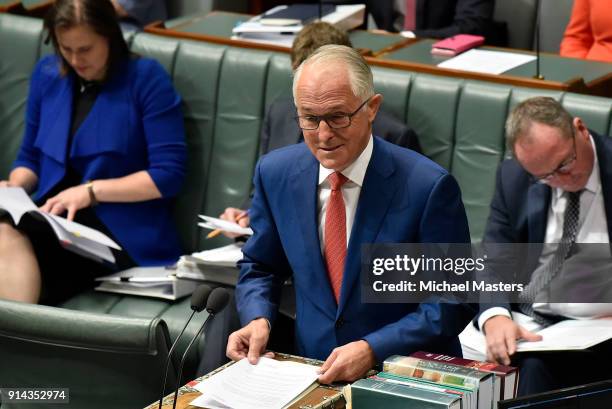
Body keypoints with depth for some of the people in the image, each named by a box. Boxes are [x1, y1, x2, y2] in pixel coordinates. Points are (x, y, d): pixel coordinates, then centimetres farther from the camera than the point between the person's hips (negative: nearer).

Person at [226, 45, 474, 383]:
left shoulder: (428, 186, -11)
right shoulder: (275, 173, 3)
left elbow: (452, 303, -6)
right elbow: (260, 267, 17)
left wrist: (372, 349, -18)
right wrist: (258, 319, -4)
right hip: (313, 368, 3)